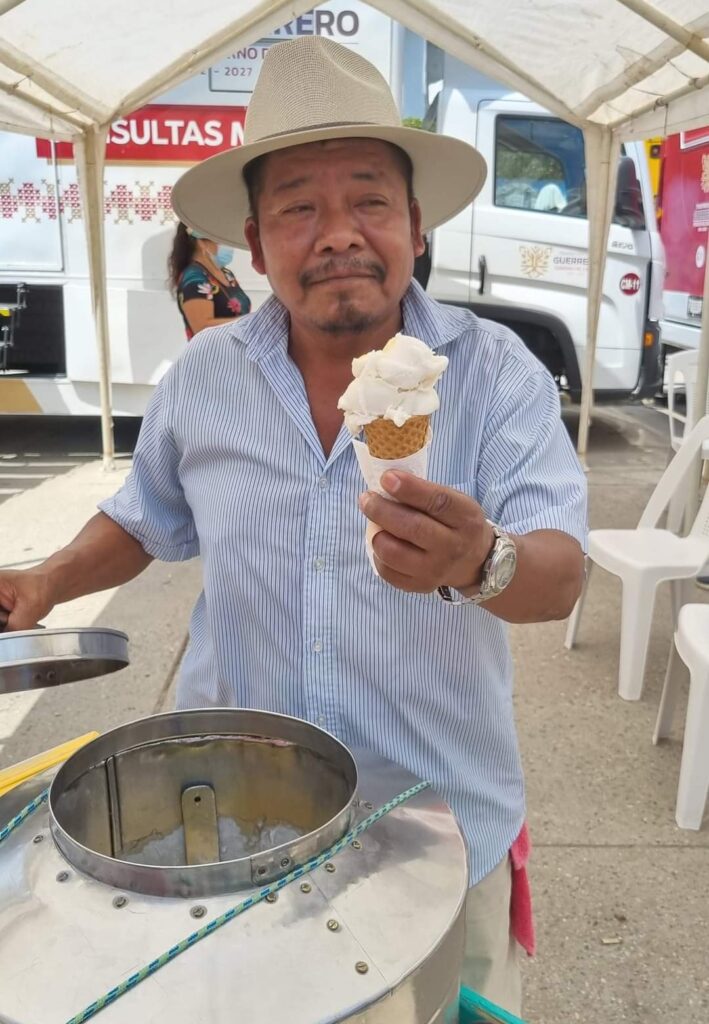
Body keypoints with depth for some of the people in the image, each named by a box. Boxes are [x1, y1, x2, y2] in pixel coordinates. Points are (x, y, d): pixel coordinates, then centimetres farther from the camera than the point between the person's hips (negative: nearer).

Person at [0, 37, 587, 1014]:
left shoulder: (496, 373, -13)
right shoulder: (202, 376, -4)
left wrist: (480, 562, -42)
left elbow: (560, 578, -21)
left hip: (441, 821, -2)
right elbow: (146, 519, 12)